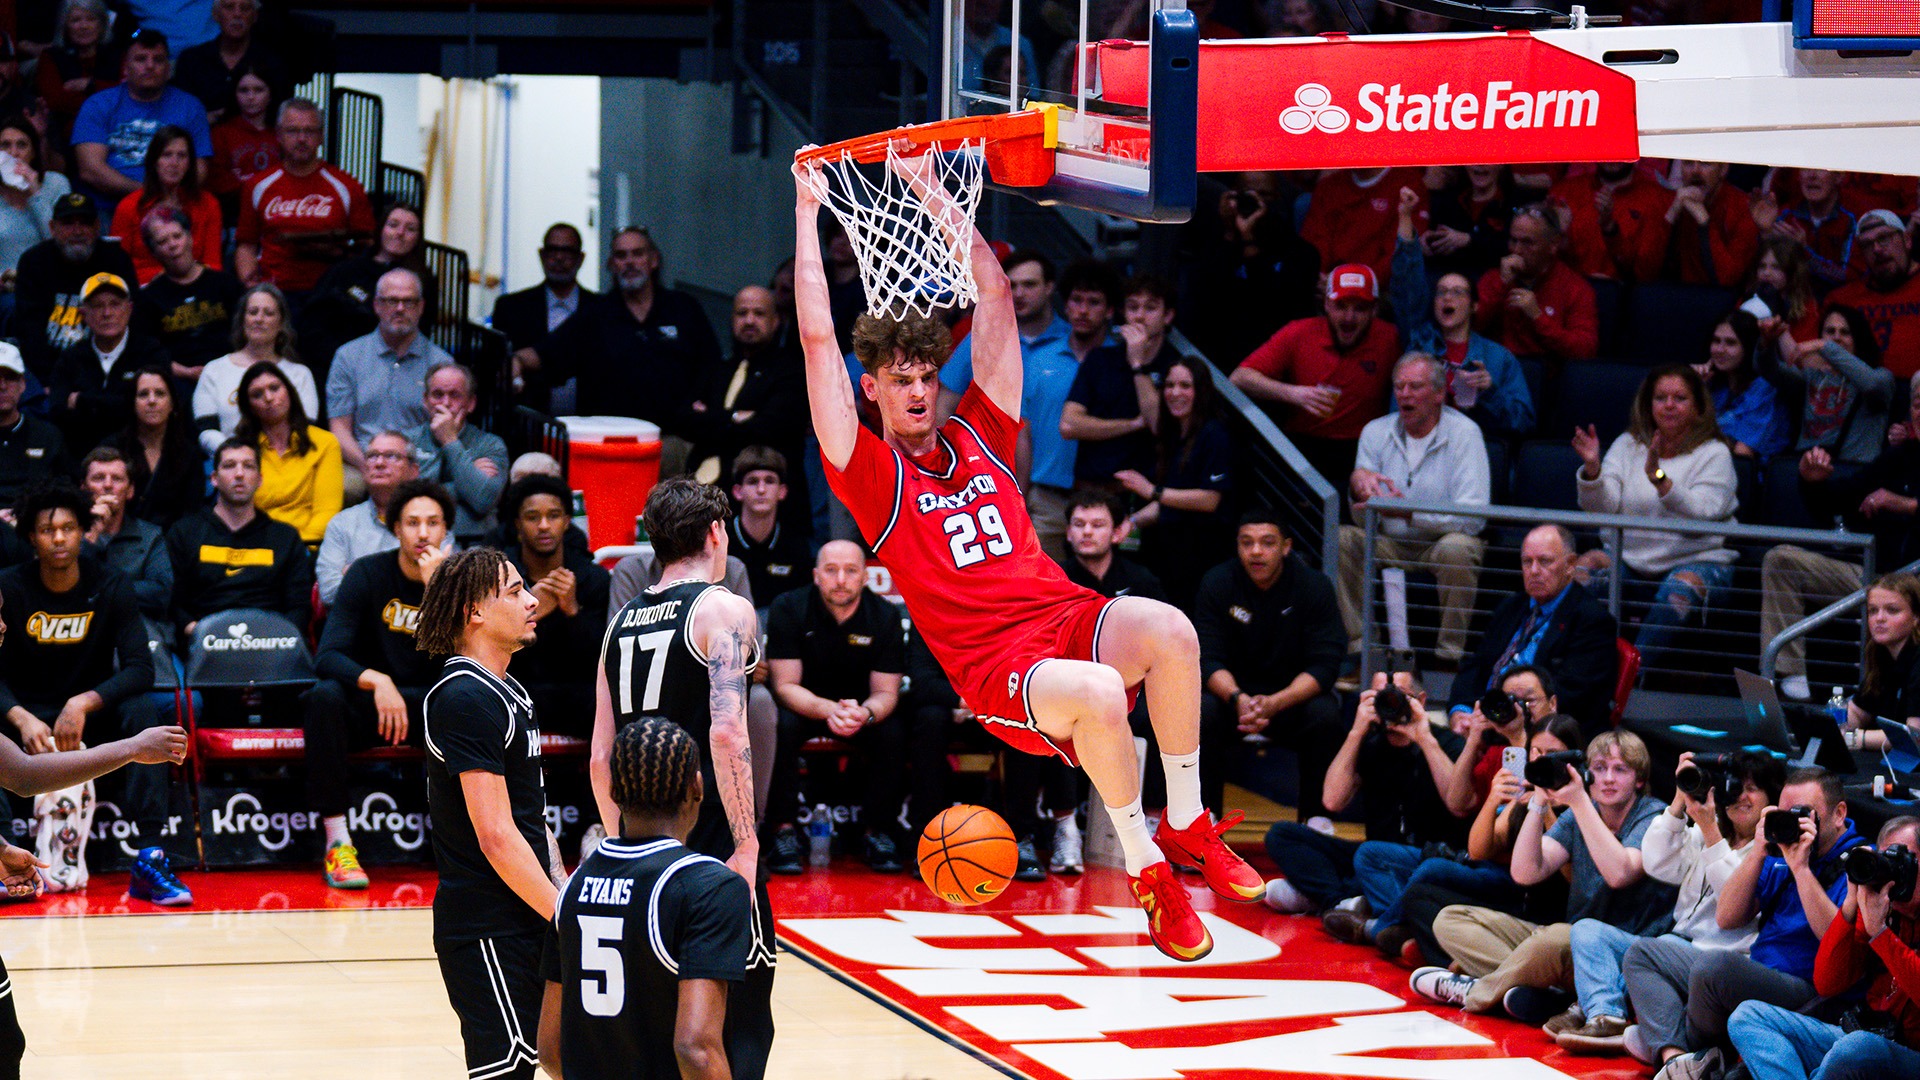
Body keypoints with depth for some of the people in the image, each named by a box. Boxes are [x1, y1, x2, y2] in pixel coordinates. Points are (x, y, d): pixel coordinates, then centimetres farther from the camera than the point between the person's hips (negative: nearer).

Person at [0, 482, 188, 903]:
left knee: (141, 710, -30)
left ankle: (151, 857, -36)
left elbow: (140, 669, -14)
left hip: (92, 711, 0)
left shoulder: (110, 588, -7)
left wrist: (84, 704, -29)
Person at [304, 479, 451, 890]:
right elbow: (327, 657, -16)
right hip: (365, 703, -1)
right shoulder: (368, 574, -7)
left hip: (427, 706, 1)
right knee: (324, 696, -34)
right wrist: (376, 681, -36)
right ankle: (337, 843, -32)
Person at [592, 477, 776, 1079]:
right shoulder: (723, 610, -7)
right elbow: (726, 733, -19)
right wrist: (747, 844, -17)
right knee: (740, 1028, -3)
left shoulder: (622, 621, 13)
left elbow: (600, 756, 13)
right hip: (711, 847, -7)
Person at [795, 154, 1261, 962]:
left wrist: (933, 193, 21)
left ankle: (1185, 827, -14)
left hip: (1065, 615, 4)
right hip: (994, 663, -4)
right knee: (1099, 695, -36)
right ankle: (1147, 873, -16)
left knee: (1168, 628, -30)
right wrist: (807, 211, 7)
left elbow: (994, 293, 21)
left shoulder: (979, 436, 18)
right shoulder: (872, 473, 7)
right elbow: (818, 337, 2)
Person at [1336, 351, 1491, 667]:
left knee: (1456, 547, -36)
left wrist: (1409, 512, -33)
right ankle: (1362, 649, -19)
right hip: (1390, 545, 4)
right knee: (1342, 539, -23)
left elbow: (1473, 517, -21)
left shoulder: (1463, 433, -9)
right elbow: (1363, 518, 1)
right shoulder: (1376, 432, 4)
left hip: (1442, 540, -4)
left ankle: (1450, 657, -24)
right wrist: (1358, 484, -23)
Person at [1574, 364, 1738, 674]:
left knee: (1681, 587, -37)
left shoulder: (1714, 454, -1)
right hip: (1632, 559, 4)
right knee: (1585, 565, -25)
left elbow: (1702, 514, -20)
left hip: (1697, 560, -4)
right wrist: (1592, 469, -22)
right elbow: (1603, 507, -2)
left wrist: (1659, 478, -34)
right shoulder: (1628, 446, 11)